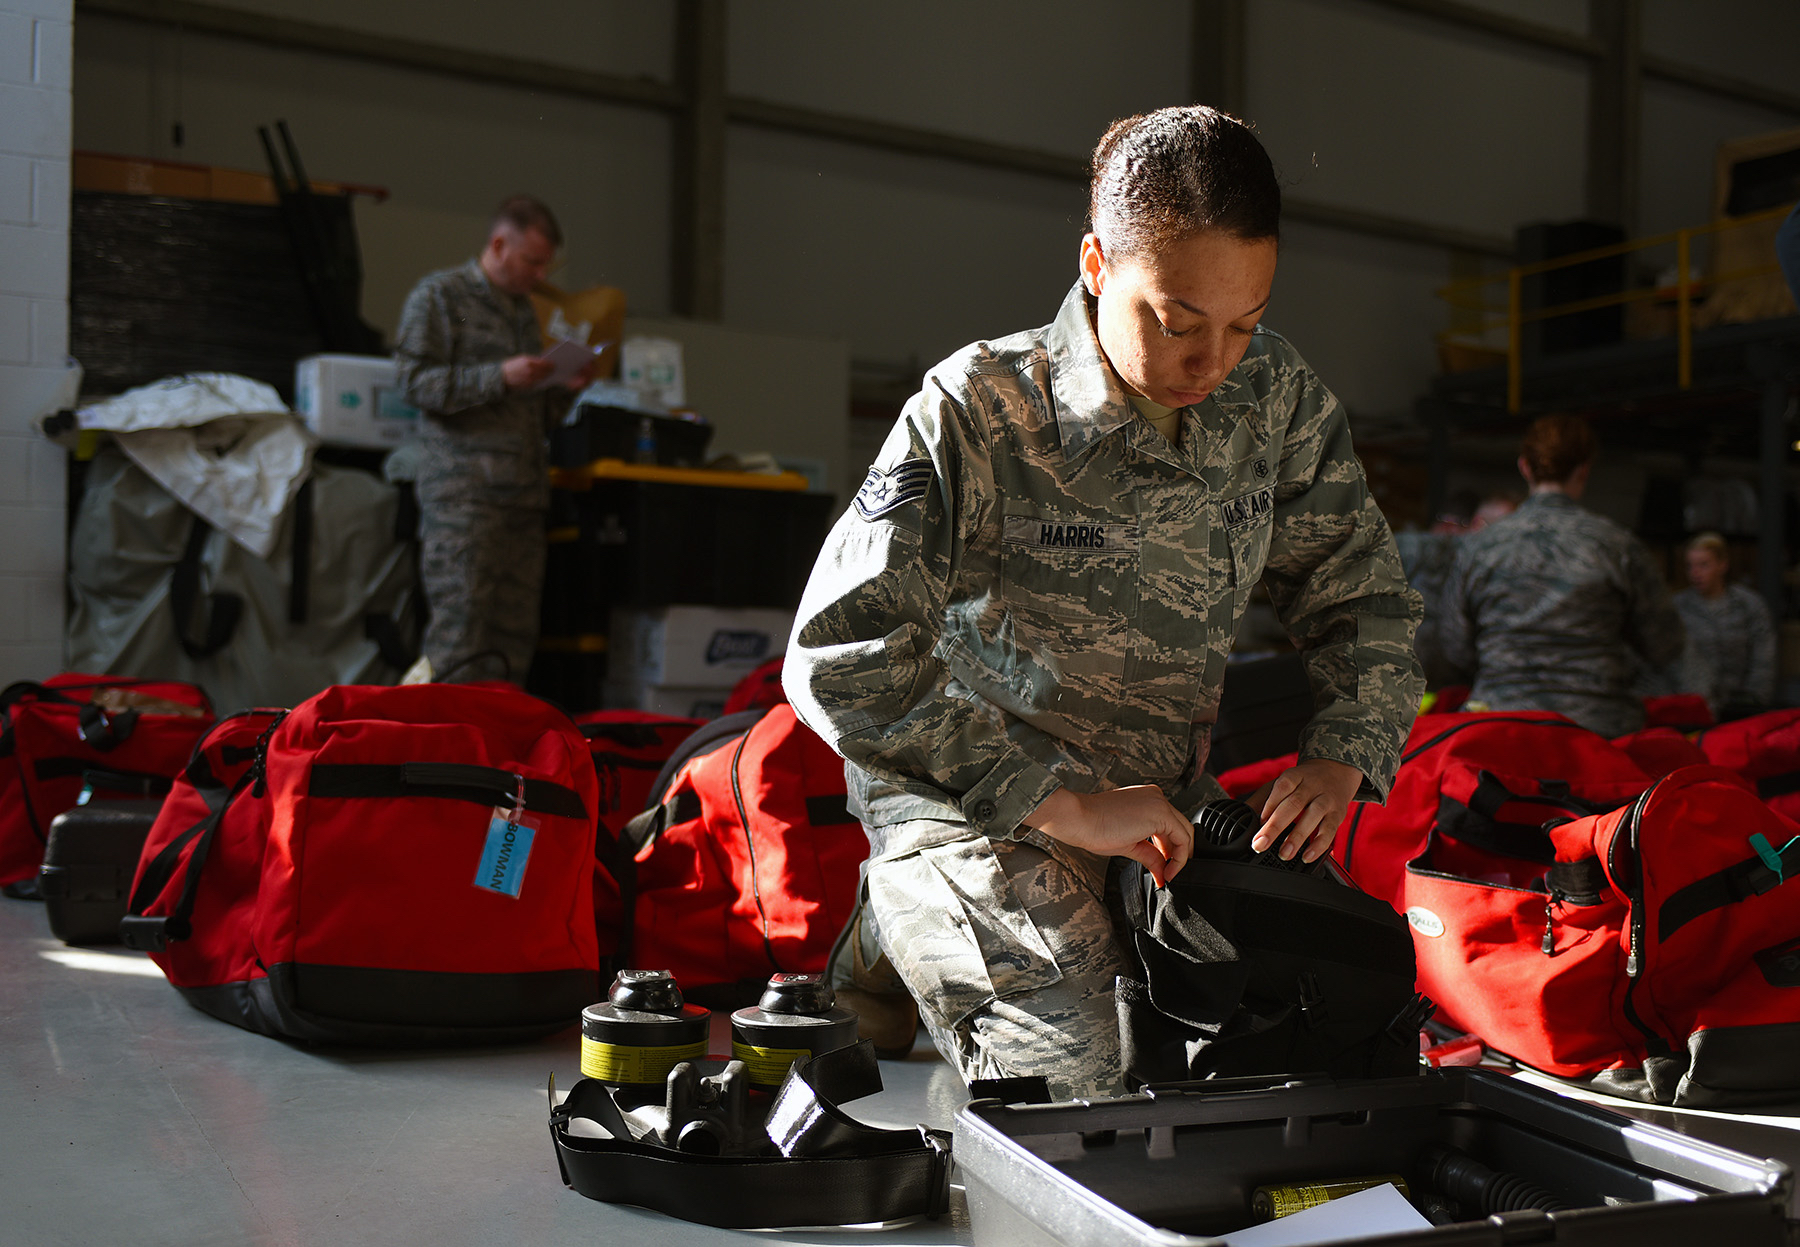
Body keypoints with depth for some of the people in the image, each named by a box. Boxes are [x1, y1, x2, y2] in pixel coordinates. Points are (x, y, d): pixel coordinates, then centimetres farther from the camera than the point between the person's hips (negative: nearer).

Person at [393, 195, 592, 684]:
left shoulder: (523, 311, 24)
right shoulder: (439, 295, 4)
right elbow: (415, 381, -8)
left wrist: (565, 388, 7)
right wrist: (499, 377, -14)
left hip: (523, 493, 7)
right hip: (463, 492, -7)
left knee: (515, 634, 3)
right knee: (461, 624, -11)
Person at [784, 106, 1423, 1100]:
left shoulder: (1278, 401, -5)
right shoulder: (979, 410, -20)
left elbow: (1361, 596, 8)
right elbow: (839, 661, -27)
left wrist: (1343, 754, -12)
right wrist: (1064, 805, -29)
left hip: (1164, 813, 6)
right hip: (978, 821, -6)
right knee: (1078, 1099, -19)